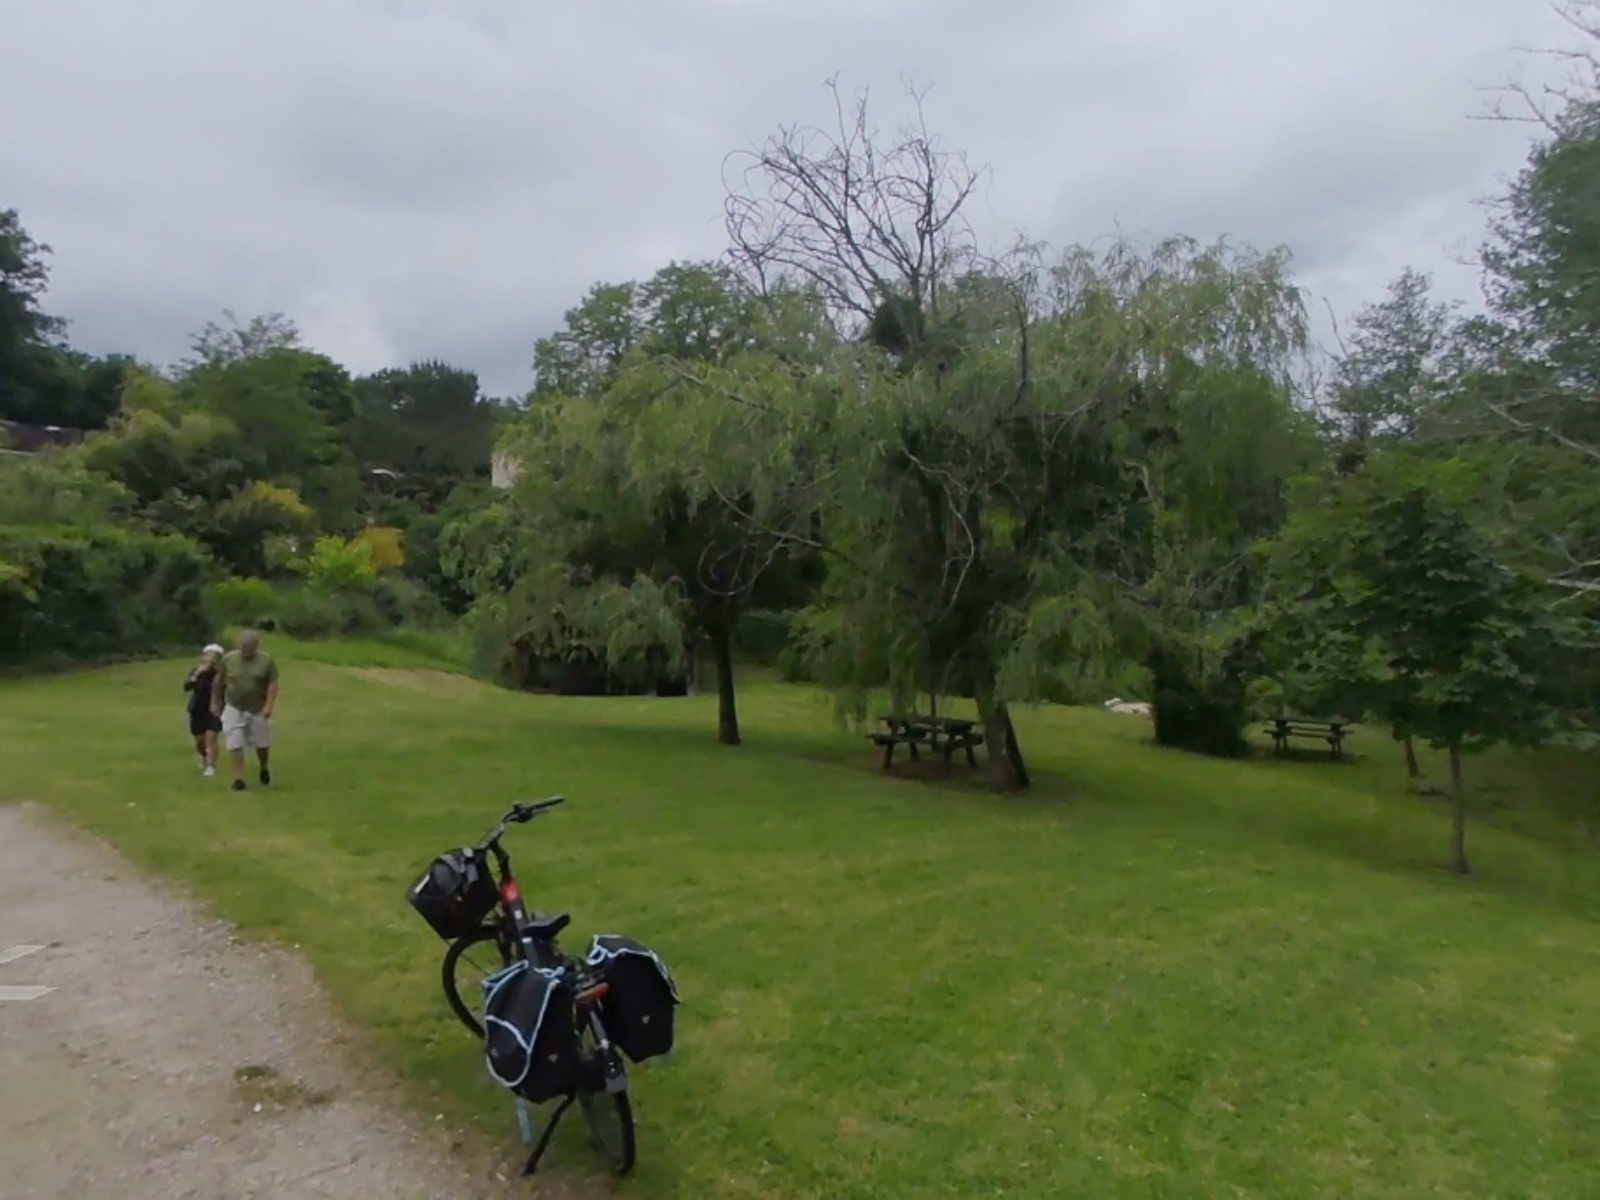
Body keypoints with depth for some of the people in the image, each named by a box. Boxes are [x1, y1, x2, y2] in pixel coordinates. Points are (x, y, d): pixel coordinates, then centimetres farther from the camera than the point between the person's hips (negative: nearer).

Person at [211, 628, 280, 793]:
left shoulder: (266, 660, -10)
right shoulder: (228, 659, -6)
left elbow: (273, 684, -11)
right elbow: (218, 682, 6)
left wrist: (269, 706, -20)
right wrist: (216, 702, 9)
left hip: (258, 710, 0)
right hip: (234, 709, 1)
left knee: (262, 743, 12)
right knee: (235, 744, -5)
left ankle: (264, 767, 38)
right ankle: (238, 778, 2)